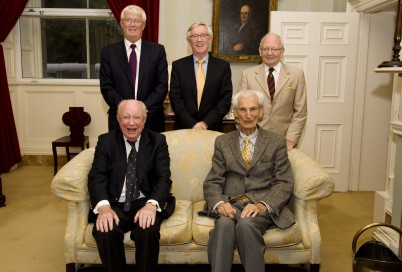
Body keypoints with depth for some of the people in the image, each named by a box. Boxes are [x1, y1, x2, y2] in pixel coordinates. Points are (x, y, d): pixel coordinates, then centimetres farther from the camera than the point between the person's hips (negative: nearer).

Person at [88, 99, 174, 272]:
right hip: (115, 204, 1)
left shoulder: (158, 141, 5)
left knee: (148, 231, -31)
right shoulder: (105, 141, 6)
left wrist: (151, 204, -25)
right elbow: (96, 177, -5)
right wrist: (104, 206, -25)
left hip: (145, 203, -1)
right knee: (105, 232, -29)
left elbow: (163, 178, -5)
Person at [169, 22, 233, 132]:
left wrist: (206, 123, -13)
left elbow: (226, 99, -4)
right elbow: (175, 99, -4)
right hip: (184, 127, 0)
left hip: (212, 128, 0)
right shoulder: (178, 66, 1)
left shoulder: (223, 66, 1)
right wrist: (192, 124, -14)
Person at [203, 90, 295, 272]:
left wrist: (262, 205, -16)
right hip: (231, 204, 1)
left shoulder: (277, 141, 10)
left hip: (263, 206, -1)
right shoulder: (222, 142, 14)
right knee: (224, 224, -33)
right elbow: (212, 181, 8)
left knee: (246, 224, -33)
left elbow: (284, 183, 3)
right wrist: (219, 203, -15)